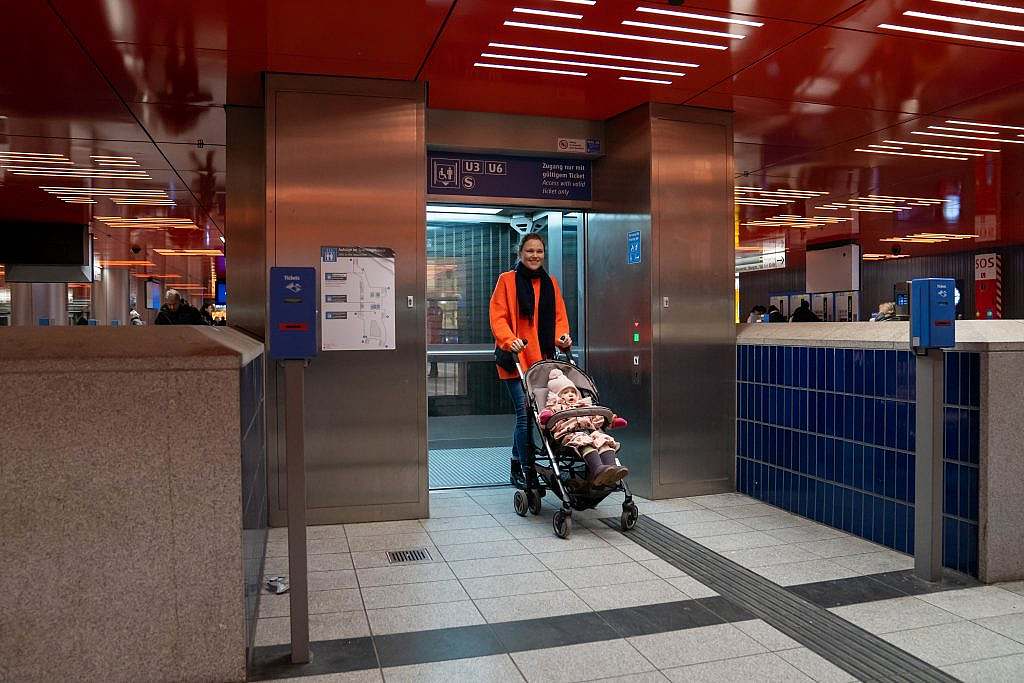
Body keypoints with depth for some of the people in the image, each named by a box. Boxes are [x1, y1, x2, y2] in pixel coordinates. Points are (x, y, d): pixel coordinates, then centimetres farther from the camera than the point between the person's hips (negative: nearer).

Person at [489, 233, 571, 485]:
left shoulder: (550, 283, 16)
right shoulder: (507, 280, 2)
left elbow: (559, 317, 18)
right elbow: (498, 317, -4)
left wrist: (562, 336, -2)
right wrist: (509, 340, -20)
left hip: (543, 358, 5)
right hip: (515, 359, -5)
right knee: (525, 413, -10)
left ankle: (518, 461, 23)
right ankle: (529, 473, -3)